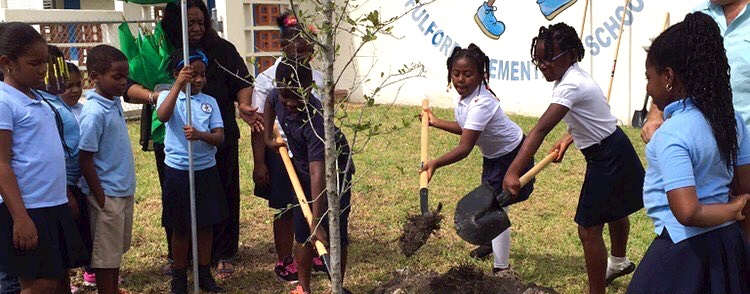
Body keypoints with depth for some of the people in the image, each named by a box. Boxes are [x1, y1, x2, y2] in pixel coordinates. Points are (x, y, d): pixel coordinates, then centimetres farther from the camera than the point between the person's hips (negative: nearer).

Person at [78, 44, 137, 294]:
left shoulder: (115, 103, 4)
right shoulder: (94, 113, -21)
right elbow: (85, 161, -19)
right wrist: (100, 198, -18)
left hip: (124, 191, 9)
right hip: (107, 194, -9)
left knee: (118, 247, 21)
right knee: (106, 254, 4)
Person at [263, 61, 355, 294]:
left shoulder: (316, 120, -38)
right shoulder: (278, 96, -17)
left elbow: (318, 173, -43)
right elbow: (269, 103, 13)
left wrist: (317, 221, -46)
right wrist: (268, 138, 6)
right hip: (303, 172, 6)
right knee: (302, 232, 8)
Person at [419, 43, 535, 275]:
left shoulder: (481, 104, -37)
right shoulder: (461, 96, -8)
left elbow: (465, 148, -44)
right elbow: (467, 129, 9)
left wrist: (436, 163, -56)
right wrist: (436, 123, 7)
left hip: (512, 155, -10)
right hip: (493, 155, 10)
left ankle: (502, 270, 2)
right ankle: (491, 242, 54)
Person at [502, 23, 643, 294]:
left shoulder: (571, 85, -29)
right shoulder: (574, 76, 2)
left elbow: (541, 130, -40)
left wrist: (513, 172, -47)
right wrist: (569, 138, 6)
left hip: (608, 160, -11)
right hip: (614, 151, 11)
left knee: (589, 230, -6)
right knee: (613, 210, 32)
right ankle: (619, 261, 58)